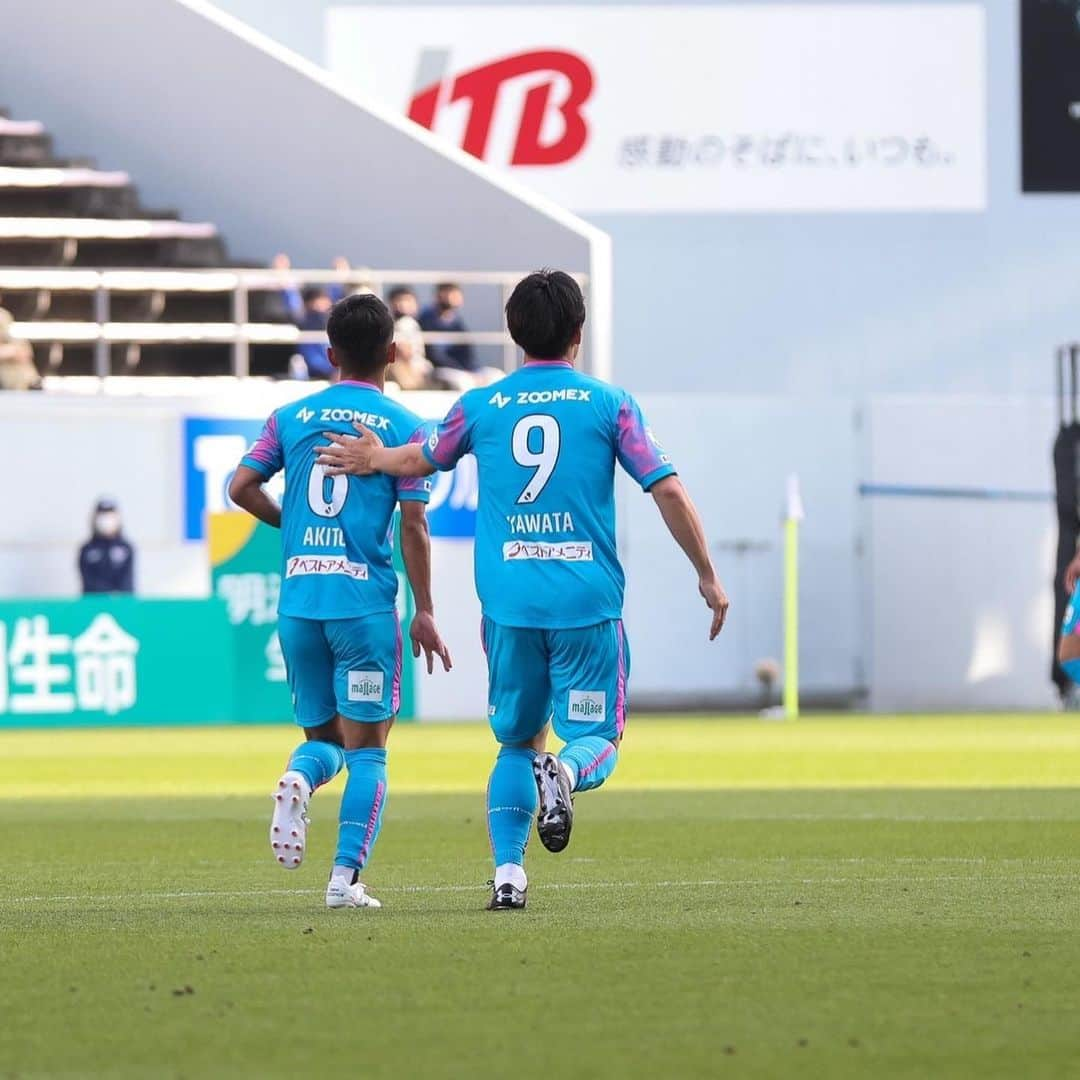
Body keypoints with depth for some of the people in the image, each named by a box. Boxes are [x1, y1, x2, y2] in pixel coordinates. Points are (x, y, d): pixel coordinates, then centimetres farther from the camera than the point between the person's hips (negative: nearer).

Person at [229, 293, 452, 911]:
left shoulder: (292, 417, 9)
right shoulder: (403, 426, -1)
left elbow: (242, 486, 3)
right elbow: (414, 526, -5)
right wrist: (424, 614, 0)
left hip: (298, 599, 3)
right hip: (365, 600, -3)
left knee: (322, 735, 16)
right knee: (367, 746, 4)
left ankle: (300, 780, -18)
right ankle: (347, 877, -6)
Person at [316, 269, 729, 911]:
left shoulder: (481, 407, 8)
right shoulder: (609, 403, 1)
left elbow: (423, 460, 26)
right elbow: (669, 491, -3)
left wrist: (375, 459, 48)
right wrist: (708, 576, 7)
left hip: (509, 605, 2)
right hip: (587, 602, -2)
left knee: (518, 742, 17)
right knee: (596, 739, 6)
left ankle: (507, 869, 2)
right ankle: (565, 773, -29)